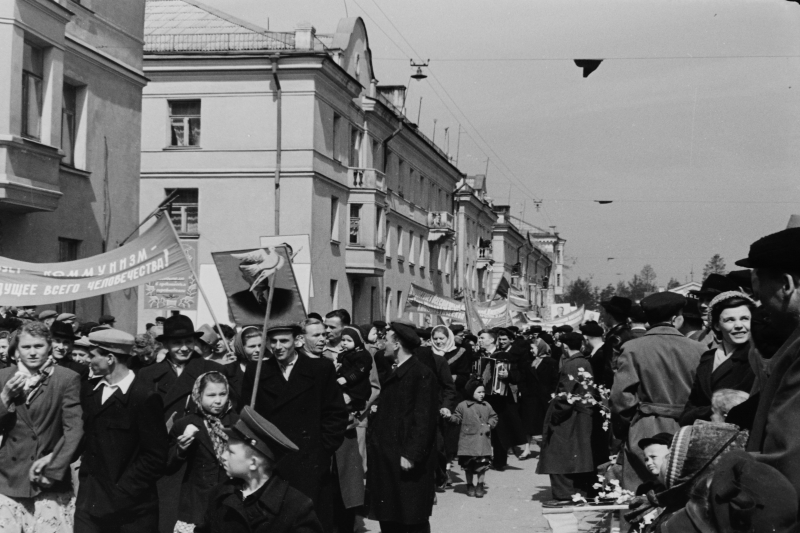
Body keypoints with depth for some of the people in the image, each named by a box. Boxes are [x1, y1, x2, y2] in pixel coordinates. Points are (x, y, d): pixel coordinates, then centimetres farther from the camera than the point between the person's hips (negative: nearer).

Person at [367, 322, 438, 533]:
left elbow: (424, 419, -18)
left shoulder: (421, 374, -13)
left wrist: (411, 454, -21)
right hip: (387, 459, 9)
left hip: (407, 461, -9)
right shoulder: (393, 372, 15)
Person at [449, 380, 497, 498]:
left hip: (483, 440, 2)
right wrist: (451, 418, -14)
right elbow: (457, 418, 4)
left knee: (483, 464, -1)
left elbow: (493, 417, 16)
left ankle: (480, 486, 14)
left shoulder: (487, 406, 8)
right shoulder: (463, 406, -1)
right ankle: (470, 486, 20)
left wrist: (490, 425, 1)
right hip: (468, 440, -2)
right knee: (468, 466, 4)